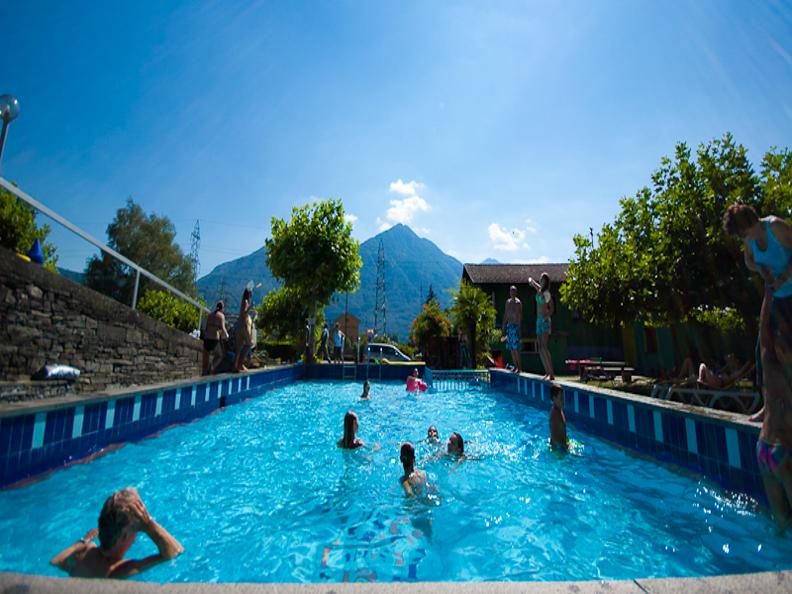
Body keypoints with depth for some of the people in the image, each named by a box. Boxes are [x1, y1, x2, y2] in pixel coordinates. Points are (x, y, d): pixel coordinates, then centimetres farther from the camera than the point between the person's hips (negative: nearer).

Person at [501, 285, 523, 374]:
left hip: (515, 326, -7)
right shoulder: (508, 301, 14)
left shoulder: (518, 302, -6)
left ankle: (520, 367, -4)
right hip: (509, 326, 7)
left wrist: (519, 326, -20)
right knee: (511, 348, 9)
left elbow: (520, 315, -12)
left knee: (516, 348, -9)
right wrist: (504, 326, 15)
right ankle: (515, 366, 17)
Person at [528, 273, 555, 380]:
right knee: (540, 348, 6)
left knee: (544, 347, -16)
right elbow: (530, 279, 26)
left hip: (545, 321, -8)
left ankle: (551, 374, -16)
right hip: (539, 321, 8)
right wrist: (530, 280, 5)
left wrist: (547, 316, -22)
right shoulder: (539, 289, 11)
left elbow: (552, 309, -8)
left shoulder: (547, 293, -7)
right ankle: (547, 372, 11)